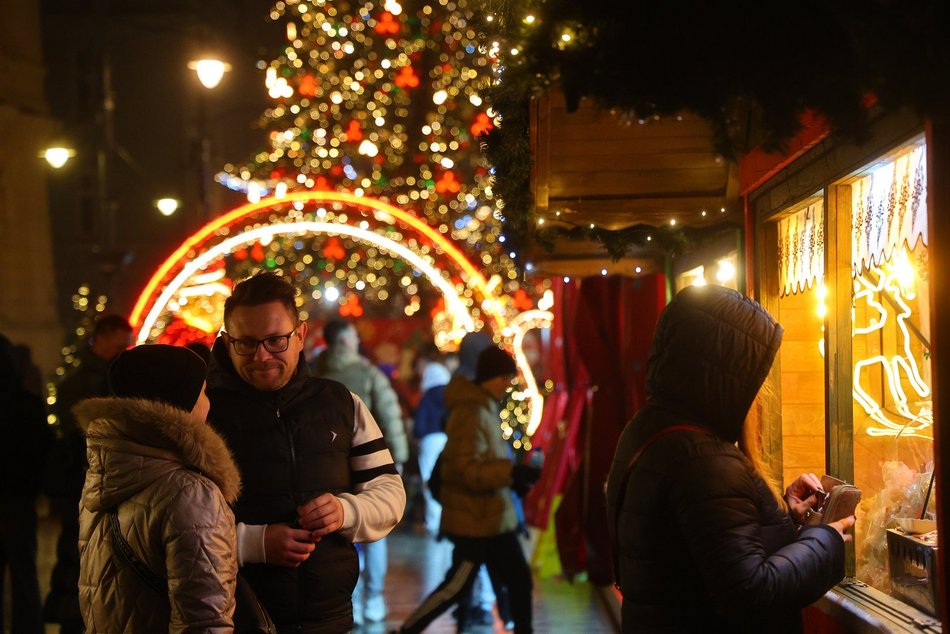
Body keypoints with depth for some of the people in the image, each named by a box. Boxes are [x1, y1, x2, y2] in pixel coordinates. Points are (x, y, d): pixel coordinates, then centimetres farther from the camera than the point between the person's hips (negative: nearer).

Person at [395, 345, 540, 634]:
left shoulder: (487, 408, 11)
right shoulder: (471, 413, -20)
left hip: (493, 516, 10)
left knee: (519, 579, 11)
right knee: (457, 586, -1)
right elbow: (467, 469, -25)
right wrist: (512, 473, -31)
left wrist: (512, 477, 5)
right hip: (475, 519, -10)